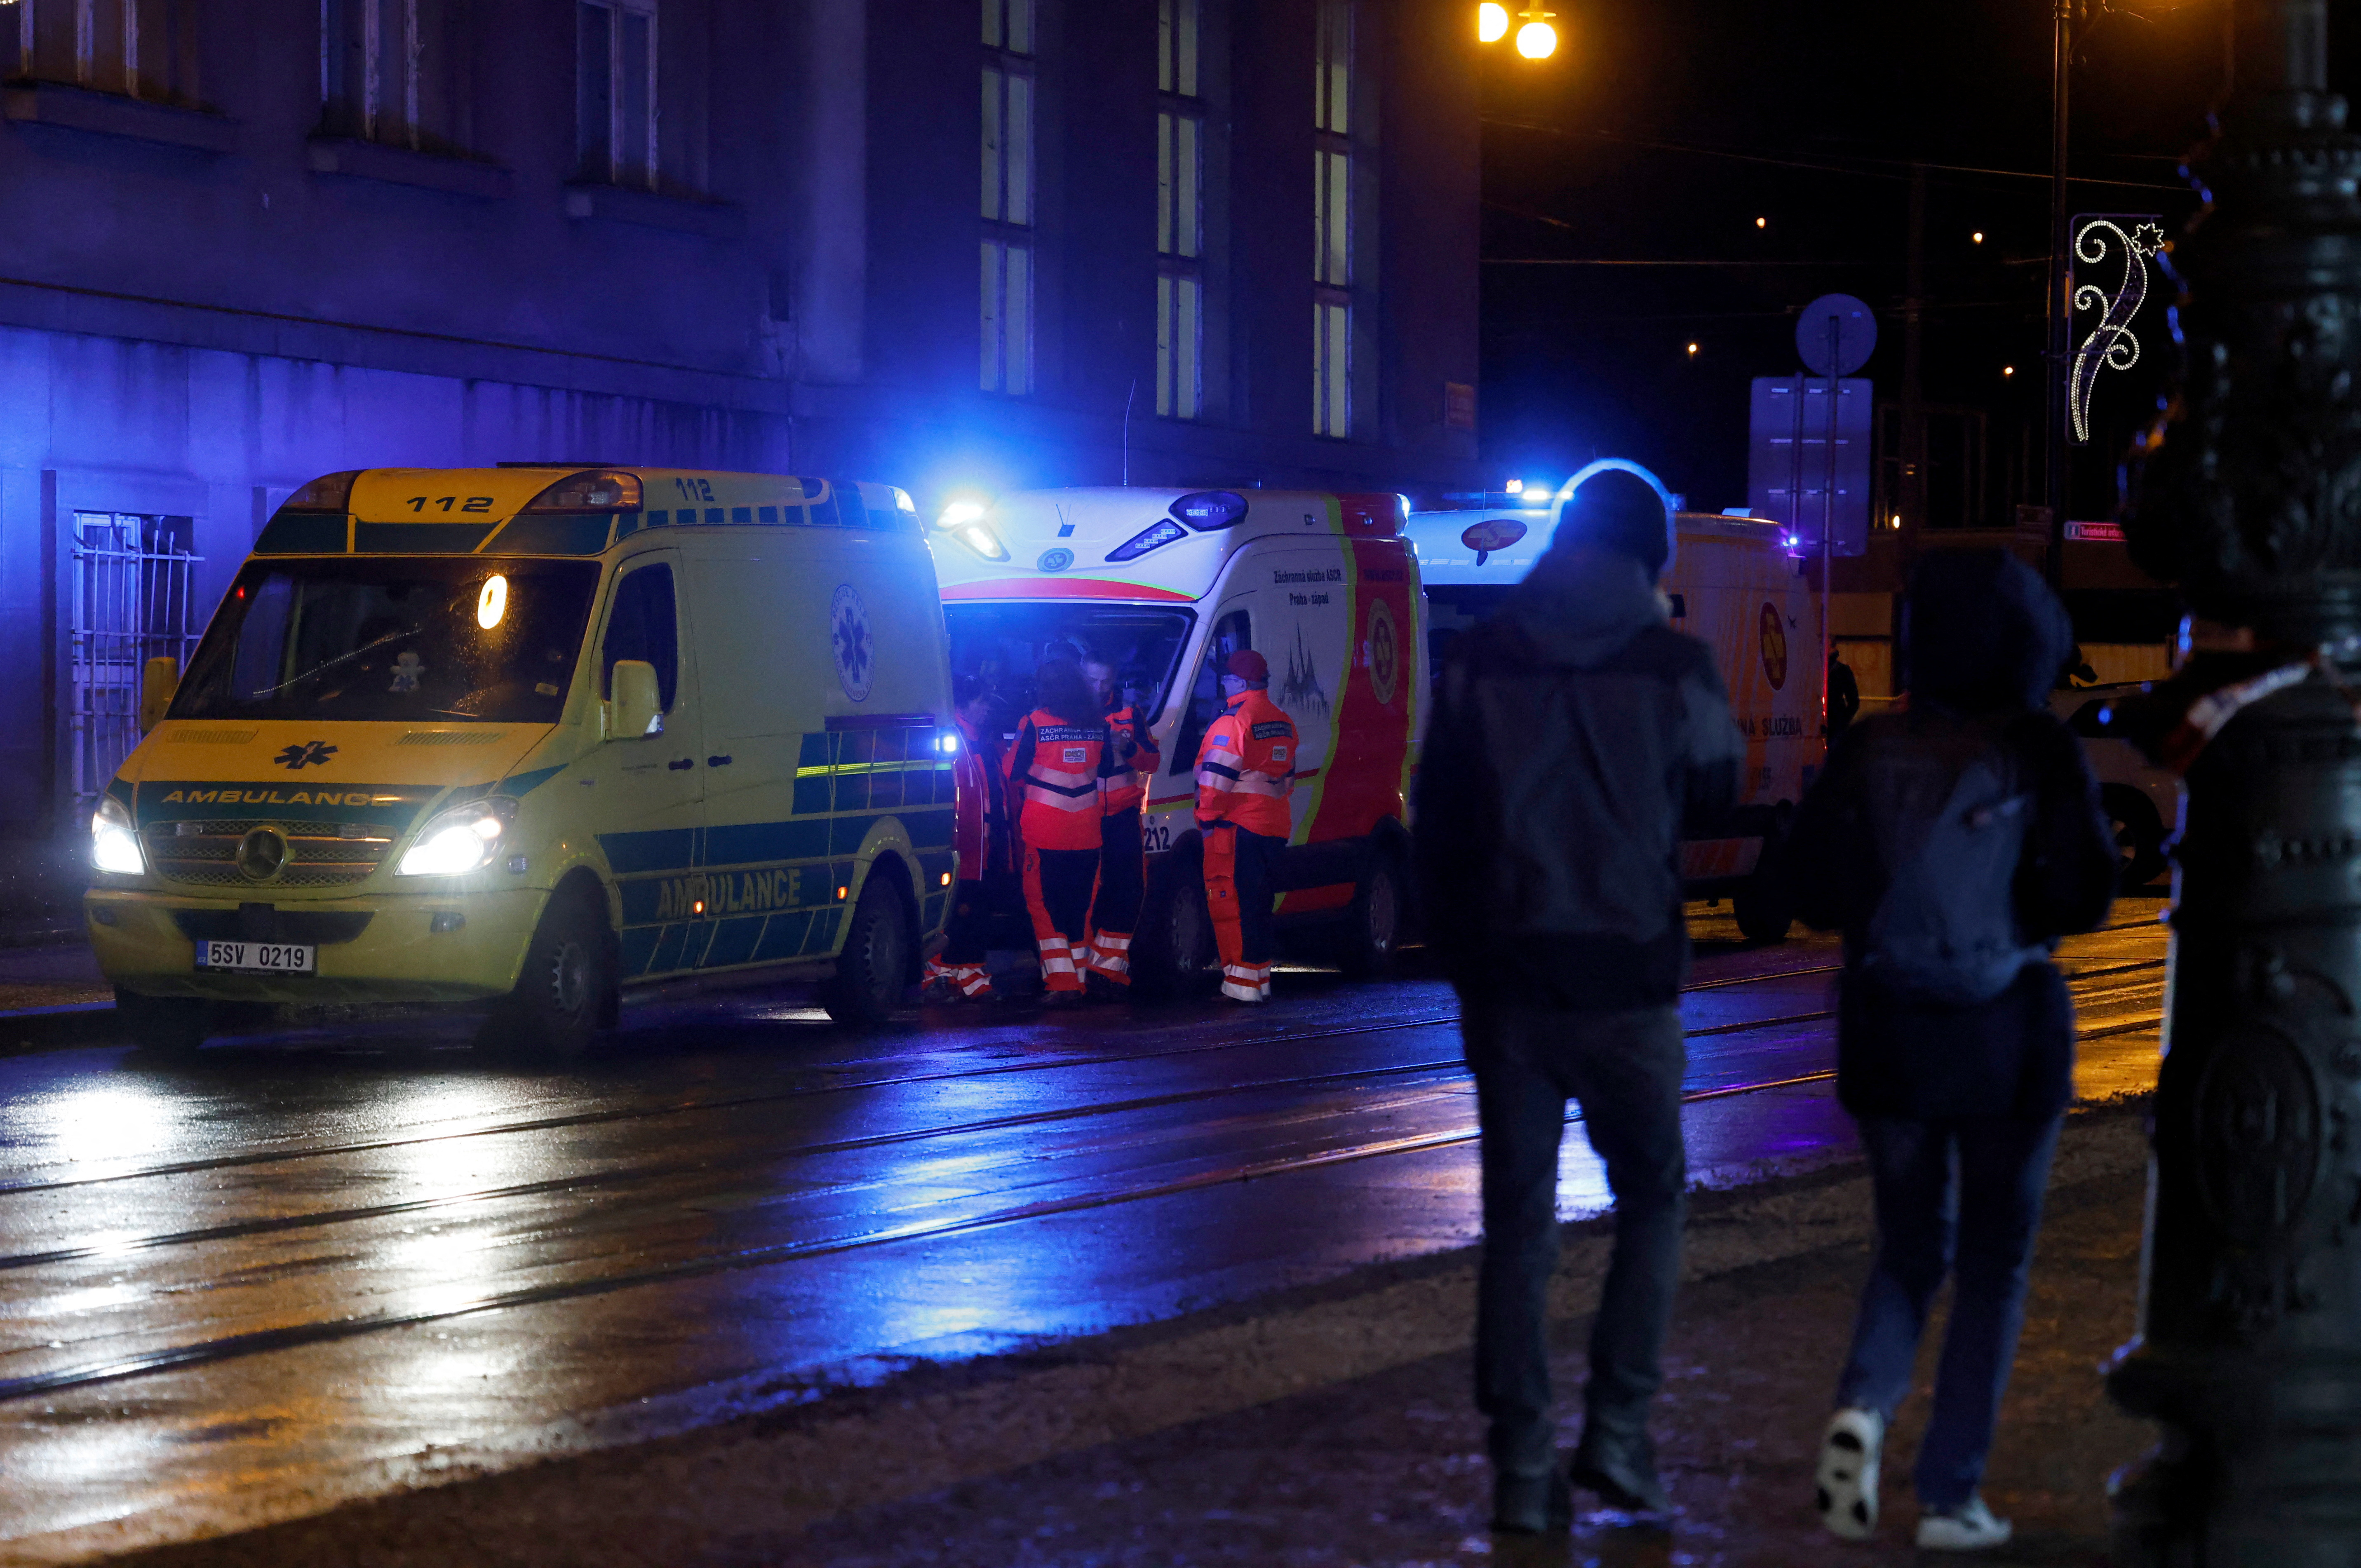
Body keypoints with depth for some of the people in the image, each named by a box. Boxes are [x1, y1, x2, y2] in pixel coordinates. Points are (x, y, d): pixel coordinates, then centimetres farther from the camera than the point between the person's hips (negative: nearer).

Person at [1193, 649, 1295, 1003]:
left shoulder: (1235, 720, -13)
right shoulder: (1282, 723, 16)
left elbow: (1218, 775, -17)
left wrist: (1208, 818, -10)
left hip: (1237, 827, -9)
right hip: (1274, 826, 9)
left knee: (1230, 901, -6)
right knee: (1258, 903, 15)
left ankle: (1242, 982, -9)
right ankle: (1261, 978, 17)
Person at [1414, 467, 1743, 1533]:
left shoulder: (1479, 659, 1)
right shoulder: (1672, 666, -6)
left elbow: (1437, 821, 5)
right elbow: (1714, 807, 5)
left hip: (1504, 975, 2)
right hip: (1626, 977, -2)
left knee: (1517, 1217, 7)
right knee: (1650, 1198, 15)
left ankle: (1523, 1468, 5)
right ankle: (1617, 1428, 4)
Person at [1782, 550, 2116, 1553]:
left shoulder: (1870, 751, -3)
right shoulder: (2038, 754, -10)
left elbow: (1809, 884, -3)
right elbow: (2083, 894, -13)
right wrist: (2020, 913, 7)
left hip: (1888, 1026, 3)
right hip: (2008, 1029, -2)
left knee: (1908, 1246, 18)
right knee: (1993, 1262, 9)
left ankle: (1863, 1406, -10)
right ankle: (1950, 1495, 7)